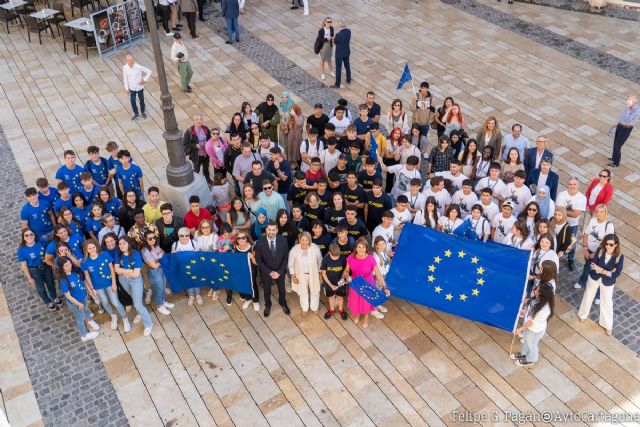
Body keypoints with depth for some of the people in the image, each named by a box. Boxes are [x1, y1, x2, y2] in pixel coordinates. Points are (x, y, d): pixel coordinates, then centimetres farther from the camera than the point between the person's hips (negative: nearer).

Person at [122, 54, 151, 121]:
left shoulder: (138, 67, -24)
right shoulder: (125, 67, -17)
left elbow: (149, 71, -16)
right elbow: (125, 78, -7)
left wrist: (144, 80, -15)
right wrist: (127, 89, -6)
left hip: (140, 87, -1)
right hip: (131, 88, 1)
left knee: (141, 100, 18)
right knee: (132, 101, 11)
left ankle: (143, 112, 44)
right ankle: (136, 114, 35)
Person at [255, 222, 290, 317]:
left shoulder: (283, 240, -21)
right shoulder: (259, 242, -24)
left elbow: (285, 258, -10)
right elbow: (259, 260, -14)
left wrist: (279, 272, -16)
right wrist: (269, 272, -17)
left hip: (280, 271, 1)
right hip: (266, 272, -1)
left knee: (282, 289, 24)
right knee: (267, 290, 22)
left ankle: (283, 304, 54)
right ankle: (267, 305, 52)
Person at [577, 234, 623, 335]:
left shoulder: (619, 257, -24)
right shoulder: (600, 250, -22)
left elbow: (617, 274, -25)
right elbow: (592, 265, -21)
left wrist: (602, 270, -29)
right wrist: (608, 271, -28)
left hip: (607, 282, -1)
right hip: (594, 278, 1)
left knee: (607, 303, 16)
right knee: (588, 296, 23)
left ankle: (608, 325, 39)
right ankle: (583, 314, 51)